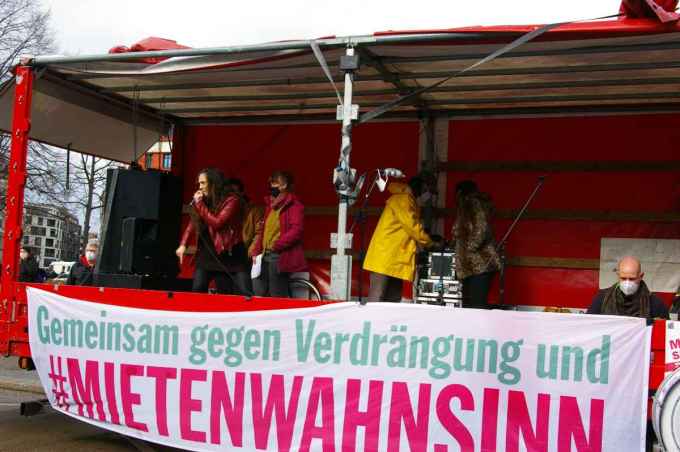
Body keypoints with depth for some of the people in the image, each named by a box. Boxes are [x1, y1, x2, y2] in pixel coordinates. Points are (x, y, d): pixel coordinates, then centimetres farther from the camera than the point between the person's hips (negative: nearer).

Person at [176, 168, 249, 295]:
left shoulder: (232, 200, -9)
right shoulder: (204, 201, 11)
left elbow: (217, 223, -18)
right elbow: (192, 225, 16)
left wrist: (199, 204, -13)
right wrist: (183, 244, 4)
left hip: (229, 254, -5)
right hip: (206, 254, 5)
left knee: (244, 296, -9)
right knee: (197, 292, -3)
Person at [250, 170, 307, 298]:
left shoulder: (294, 205, -6)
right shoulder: (269, 204, 20)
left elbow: (296, 230, -17)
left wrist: (276, 245, -16)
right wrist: (255, 252, 12)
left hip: (280, 257, -8)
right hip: (264, 256, 8)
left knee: (277, 297, -4)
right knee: (259, 295, 7)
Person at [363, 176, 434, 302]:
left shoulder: (407, 201, 24)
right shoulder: (403, 199, -7)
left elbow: (409, 229, 22)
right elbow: (412, 226, -14)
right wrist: (430, 243, -5)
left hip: (396, 259, 10)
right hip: (385, 256, -10)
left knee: (393, 300, 7)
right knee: (376, 300, -12)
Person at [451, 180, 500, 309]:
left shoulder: (474, 203, -4)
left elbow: (481, 230, -17)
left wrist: (469, 248, -13)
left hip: (480, 264, -10)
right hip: (471, 266, 10)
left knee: (477, 306, -14)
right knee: (468, 306, 8)